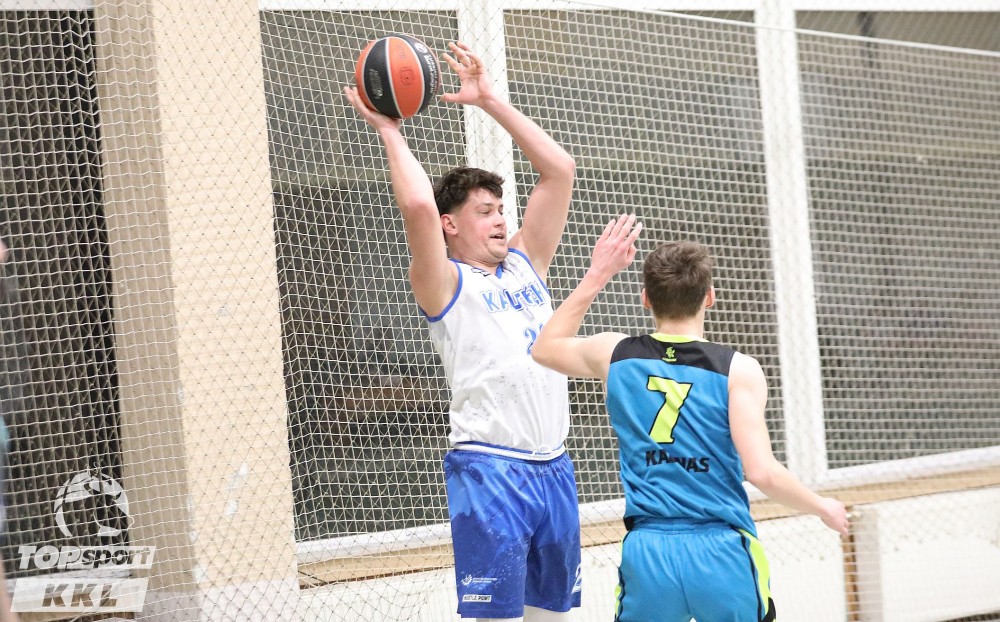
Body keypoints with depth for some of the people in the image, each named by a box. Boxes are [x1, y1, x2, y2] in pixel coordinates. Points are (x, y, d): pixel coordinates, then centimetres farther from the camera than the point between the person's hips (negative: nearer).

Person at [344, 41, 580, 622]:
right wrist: (390, 131, -7)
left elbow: (560, 170, 13)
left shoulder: (525, 265, 16)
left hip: (553, 465, 7)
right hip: (489, 469, -7)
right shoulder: (446, 285, -2)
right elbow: (419, 207, -21)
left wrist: (490, 101, 11)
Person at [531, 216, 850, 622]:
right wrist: (823, 508, 5)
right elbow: (761, 472, -13)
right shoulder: (736, 370, -6)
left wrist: (597, 275, 26)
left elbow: (545, 348, 26)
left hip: (647, 552, 3)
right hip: (721, 553, -2)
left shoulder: (615, 356, 4)